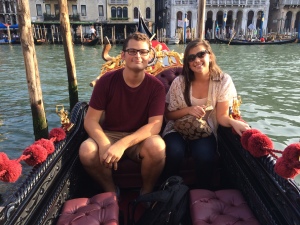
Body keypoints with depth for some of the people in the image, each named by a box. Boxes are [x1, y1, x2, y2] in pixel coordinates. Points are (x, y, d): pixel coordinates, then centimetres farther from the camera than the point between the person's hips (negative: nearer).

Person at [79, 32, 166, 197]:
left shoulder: (156, 86, -11)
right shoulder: (107, 81, -10)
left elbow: (155, 124, -18)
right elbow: (90, 120, -10)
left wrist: (123, 144, -33)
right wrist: (104, 144, -31)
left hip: (141, 138, 0)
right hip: (109, 135, 1)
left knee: (157, 146, -33)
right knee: (86, 151, -29)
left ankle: (147, 192, -1)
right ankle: (111, 191, 2)